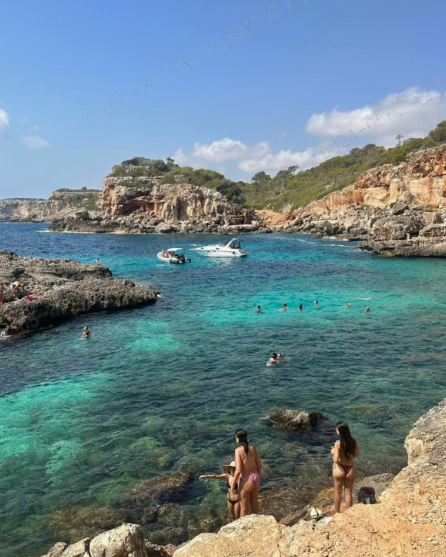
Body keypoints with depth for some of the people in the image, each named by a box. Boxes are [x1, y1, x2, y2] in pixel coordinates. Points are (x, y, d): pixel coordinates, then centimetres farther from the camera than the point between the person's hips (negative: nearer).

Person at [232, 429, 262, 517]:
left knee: (244, 508, 15)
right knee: (254, 503, 28)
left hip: (246, 481, -6)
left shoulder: (238, 450, -20)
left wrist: (233, 484, -10)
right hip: (255, 478, 6)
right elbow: (259, 465, 4)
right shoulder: (253, 448, -3)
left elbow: (238, 470, -22)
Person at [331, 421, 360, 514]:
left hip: (339, 469, -2)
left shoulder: (338, 443, -23)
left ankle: (337, 513, 36)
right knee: (348, 493, 19)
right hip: (350, 469, 2)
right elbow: (357, 454, 3)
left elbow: (336, 460, -21)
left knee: (338, 492, 19)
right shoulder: (353, 441, -11)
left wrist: (333, 452, -4)